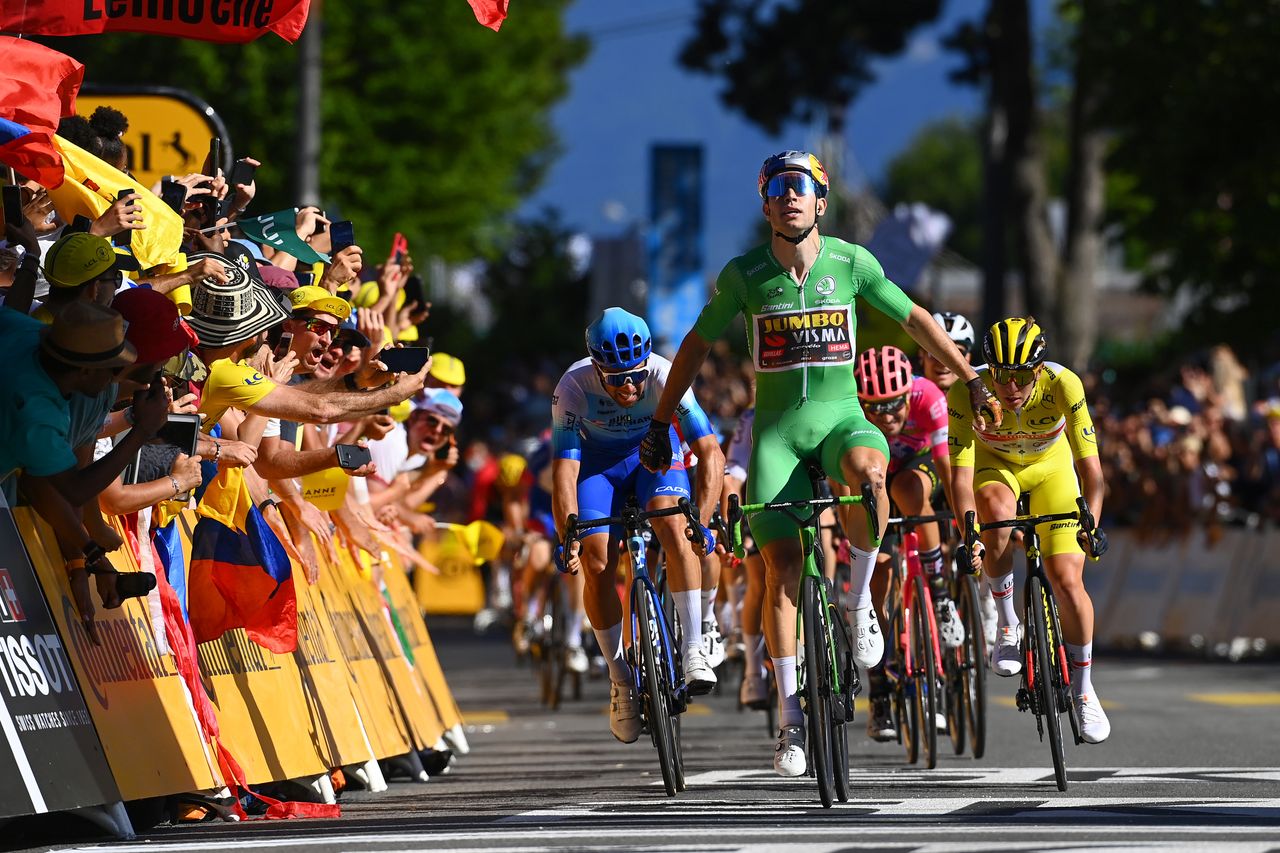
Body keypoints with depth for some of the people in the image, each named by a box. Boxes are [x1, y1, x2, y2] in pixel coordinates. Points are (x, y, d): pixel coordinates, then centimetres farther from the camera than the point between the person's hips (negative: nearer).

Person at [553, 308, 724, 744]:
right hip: (596, 459, 0)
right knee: (597, 565, -14)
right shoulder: (574, 387, -33)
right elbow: (564, 470, -34)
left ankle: (694, 648, -26)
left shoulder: (665, 377, -33)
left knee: (673, 524, -29)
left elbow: (711, 453, -35)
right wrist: (568, 537, -46)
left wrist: (703, 521, -46)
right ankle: (621, 679, 4)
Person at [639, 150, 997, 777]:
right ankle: (790, 715, -2)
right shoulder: (744, 275, -3)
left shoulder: (852, 262, -3)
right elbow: (697, 344, 9)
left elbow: (915, 319, 9)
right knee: (781, 566, -11)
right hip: (777, 430, 0)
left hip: (840, 418, 0)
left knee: (868, 471, -37)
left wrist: (974, 383, 8)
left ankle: (860, 597, -12)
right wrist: (660, 424, 11)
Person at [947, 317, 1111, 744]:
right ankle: (1007, 622, -15)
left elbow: (1090, 466, -33)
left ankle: (1083, 688, 11)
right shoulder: (968, 392, -33)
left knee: (1068, 581, -10)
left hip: (1050, 465, 0)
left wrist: (1091, 524, -46)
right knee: (998, 512, -36)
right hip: (993, 463, 0)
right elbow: (961, 472, -35)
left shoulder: (1063, 385, -34)